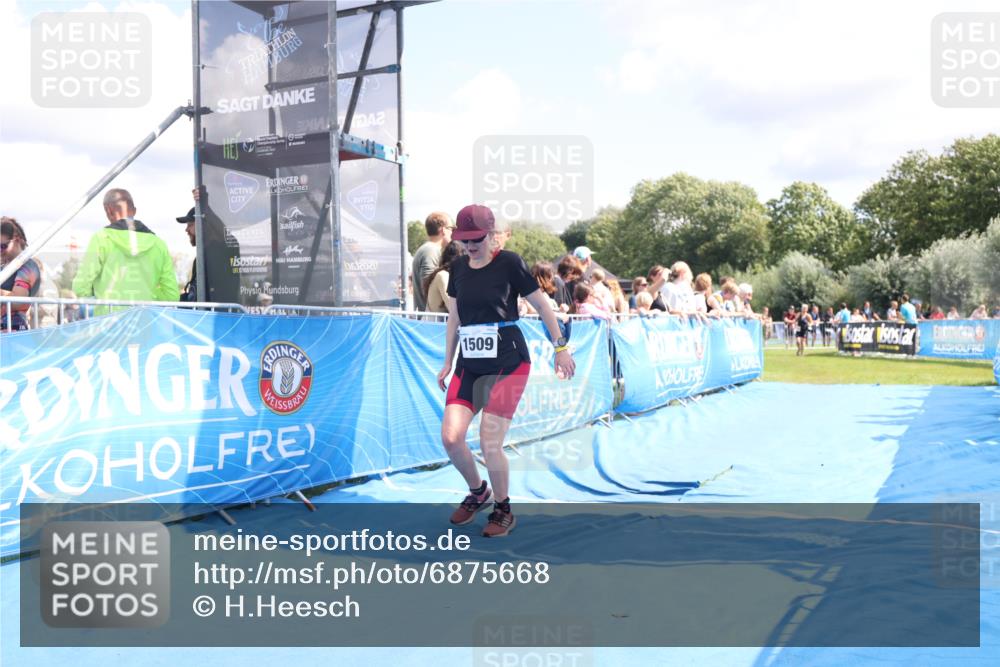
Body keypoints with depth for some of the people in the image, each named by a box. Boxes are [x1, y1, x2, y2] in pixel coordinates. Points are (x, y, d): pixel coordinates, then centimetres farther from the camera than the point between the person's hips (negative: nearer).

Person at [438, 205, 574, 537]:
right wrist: (448, 362, 18)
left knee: (489, 445, -9)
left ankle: (503, 510, 16)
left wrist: (561, 348, 2)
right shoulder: (458, 267, 8)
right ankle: (477, 492, 24)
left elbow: (541, 305, -1)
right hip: (469, 365, 6)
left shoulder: (509, 263, -7)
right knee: (450, 437, -5)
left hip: (508, 364, -5)